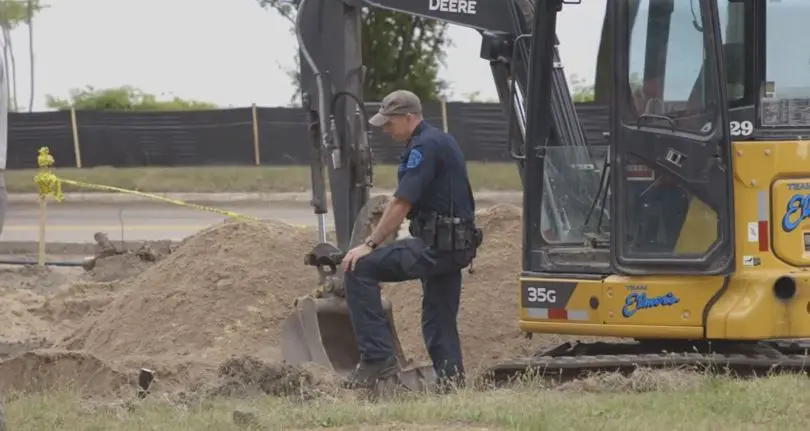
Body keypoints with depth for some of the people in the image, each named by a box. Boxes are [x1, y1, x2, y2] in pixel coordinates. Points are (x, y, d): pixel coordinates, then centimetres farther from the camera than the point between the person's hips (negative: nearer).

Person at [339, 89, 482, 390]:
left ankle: (377, 356, -16)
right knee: (439, 323, 13)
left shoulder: (424, 147, -12)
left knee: (360, 269, -14)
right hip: (456, 246, 11)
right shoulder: (441, 142, 20)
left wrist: (370, 245, -15)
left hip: (434, 245, -11)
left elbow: (401, 204, -18)